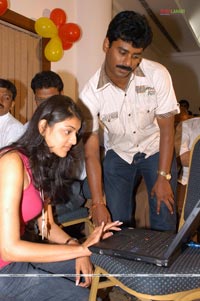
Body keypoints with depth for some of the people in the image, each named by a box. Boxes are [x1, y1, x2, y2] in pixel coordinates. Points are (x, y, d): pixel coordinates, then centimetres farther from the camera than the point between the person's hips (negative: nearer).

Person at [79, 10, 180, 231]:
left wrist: (163, 177, -16)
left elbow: (166, 127, -15)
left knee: (164, 224, -6)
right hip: (118, 154, 1)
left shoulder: (158, 75, -24)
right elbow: (91, 152, -20)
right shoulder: (90, 94, -22)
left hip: (156, 150, 0)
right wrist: (97, 203, -23)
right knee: (116, 224, -1)